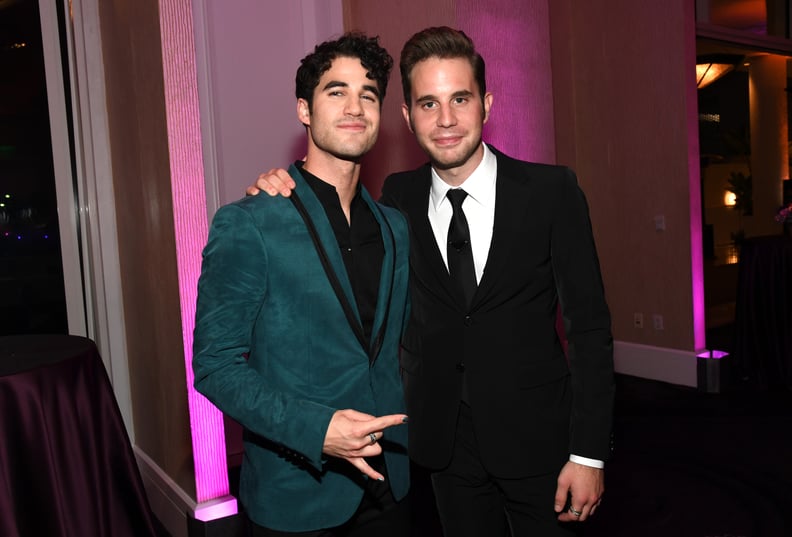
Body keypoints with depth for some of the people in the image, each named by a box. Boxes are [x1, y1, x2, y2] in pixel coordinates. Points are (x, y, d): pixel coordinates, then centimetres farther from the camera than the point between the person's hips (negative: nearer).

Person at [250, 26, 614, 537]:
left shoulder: (551, 190, -10)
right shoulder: (398, 198, -2)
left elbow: (589, 326, -8)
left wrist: (589, 454, -10)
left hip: (537, 436, -2)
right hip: (447, 440, 2)